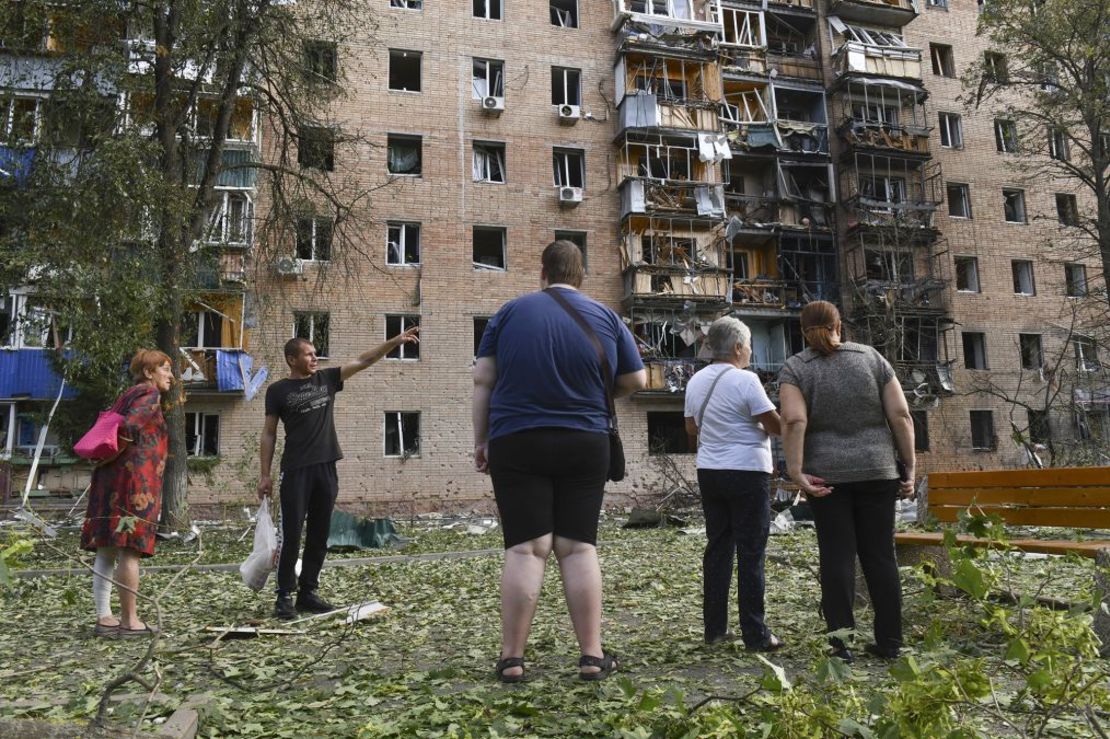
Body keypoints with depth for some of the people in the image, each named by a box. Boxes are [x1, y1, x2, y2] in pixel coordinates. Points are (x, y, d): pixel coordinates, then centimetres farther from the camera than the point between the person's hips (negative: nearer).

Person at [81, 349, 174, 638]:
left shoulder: (127, 395, 23)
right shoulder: (150, 393, -4)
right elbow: (129, 427, -17)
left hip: (109, 478, 9)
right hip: (135, 479, -9)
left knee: (106, 550, 7)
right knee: (130, 550, -7)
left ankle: (104, 618, 11)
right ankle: (129, 621, -3)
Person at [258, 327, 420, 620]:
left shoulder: (326, 379, 10)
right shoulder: (278, 390, 1)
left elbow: (363, 361, 6)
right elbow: (269, 433, 2)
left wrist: (396, 341, -3)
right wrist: (265, 474, -4)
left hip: (325, 468, 4)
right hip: (295, 471, -4)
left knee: (319, 535, 8)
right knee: (291, 534, -3)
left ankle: (308, 593, 17)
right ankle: (285, 595, 6)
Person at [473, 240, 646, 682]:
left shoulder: (511, 311, 3)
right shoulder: (606, 317, 5)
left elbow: (483, 380, 1)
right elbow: (636, 381, 9)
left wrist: (481, 440, 7)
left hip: (516, 444, -1)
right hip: (585, 446, 1)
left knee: (525, 549, -1)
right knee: (579, 548, 5)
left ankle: (512, 658, 1)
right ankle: (592, 656, 7)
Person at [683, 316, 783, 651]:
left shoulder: (696, 381, 8)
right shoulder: (745, 380, -13)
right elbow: (776, 425, -13)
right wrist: (760, 425, 8)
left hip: (709, 472, 7)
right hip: (747, 472, -6)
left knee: (717, 548, 12)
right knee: (751, 554, -1)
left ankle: (714, 628, 16)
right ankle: (755, 634, 3)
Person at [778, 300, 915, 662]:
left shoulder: (795, 368, -1)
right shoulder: (872, 358, 5)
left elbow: (794, 421, -16)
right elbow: (901, 416, 0)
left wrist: (796, 471, -15)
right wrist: (909, 466, 5)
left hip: (826, 475, -1)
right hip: (876, 470, 2)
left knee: (837, 556, 2)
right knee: (880, 554, 8)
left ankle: (841, 643, 4)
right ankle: (889, 641, 13)